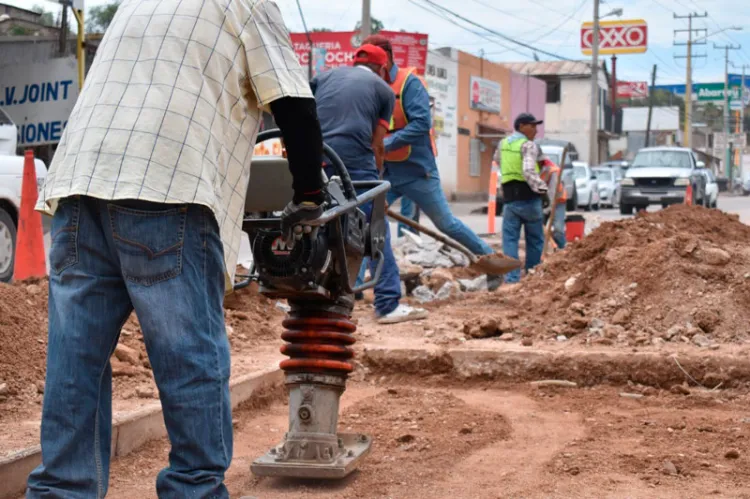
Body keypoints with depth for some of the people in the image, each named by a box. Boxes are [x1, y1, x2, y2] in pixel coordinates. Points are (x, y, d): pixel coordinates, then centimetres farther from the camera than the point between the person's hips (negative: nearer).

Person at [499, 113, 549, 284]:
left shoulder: (502, 144, 12)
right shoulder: (528, 145, -8)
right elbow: (529, 171, -22)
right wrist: (542, 188, -18)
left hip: (510, 199, 4)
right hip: (529, 198, -4)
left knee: (510, 239, 3)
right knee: (534, 240, 9)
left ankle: (512, 278, -7)